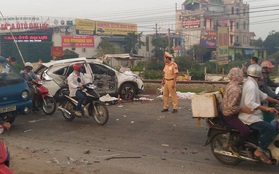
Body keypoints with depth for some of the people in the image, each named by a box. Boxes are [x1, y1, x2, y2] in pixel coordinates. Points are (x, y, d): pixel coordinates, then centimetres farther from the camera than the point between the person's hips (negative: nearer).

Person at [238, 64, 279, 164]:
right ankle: (260, 151, -14)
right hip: (249, 117, -11)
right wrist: (266, 108, -33)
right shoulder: (251, 85, -20)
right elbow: (249, 103, -31)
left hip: (252, 115, 11)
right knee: (270, 129, -24)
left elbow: (262, 95, 22)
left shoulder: (251, 83, 14)